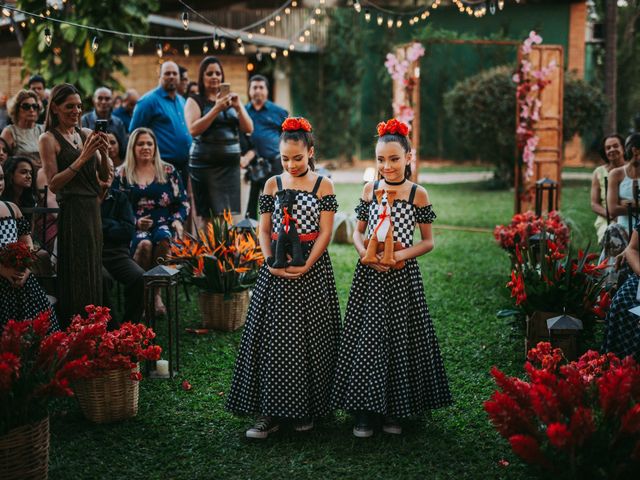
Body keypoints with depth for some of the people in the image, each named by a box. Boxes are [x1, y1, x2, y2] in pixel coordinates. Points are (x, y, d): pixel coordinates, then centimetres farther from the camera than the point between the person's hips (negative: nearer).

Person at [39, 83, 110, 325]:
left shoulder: (86, 134, 12)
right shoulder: (49, 139, -4)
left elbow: (104, 177, 11)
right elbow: (53, 184, -13)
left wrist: (103, 153, -7)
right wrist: (83, 158, -17)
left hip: (92, 210, 6)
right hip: (71, 212, -6)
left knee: (93, 274, 10)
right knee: (76, 277, -4)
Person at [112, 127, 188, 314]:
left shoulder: (168, 171, 15)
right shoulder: (122, 174, 12)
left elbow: (182, 202, 15)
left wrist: (178, 221, -5)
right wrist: (135, 222, -10)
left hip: (163, 224, 1)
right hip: (134, 227, -1)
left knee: (163, 239, -36)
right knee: (144, 244, -36)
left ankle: (155, 292, -20)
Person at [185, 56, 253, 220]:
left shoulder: (230, 99, 16)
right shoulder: (195, 101, 5)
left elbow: (248, 129, 7)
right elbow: (194, 129, -11)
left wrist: (238, 107, -8)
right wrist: (216, 109, -17)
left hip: (231, 163, 3)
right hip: (205, 164, -3)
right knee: (209, 215, -8)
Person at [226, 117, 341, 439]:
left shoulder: (323, 185, 0)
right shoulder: (273, 185, 7)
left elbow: (325, 232, -5)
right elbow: (264, 229, 5)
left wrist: (306, 266, -16)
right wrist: (272, 264, -11)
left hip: (313, 269, -2)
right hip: (276, 271, 2)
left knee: (309, 338, 2)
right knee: (272, 337, -1)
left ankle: (307, 409, 14)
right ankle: (271, 412, 5)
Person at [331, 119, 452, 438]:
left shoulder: (417, 194, -3)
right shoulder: (370, 190, 4)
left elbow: (428, 242, 0)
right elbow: (358, 232, 11)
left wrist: (401, 254, -15)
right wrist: (364, 253, -9)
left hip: (403, 276, -2)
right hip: (369, 274, 2)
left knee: (401, 338, 4)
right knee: (366, 338, 2)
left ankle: (394, 411, 18)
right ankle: (365, 410, 13)